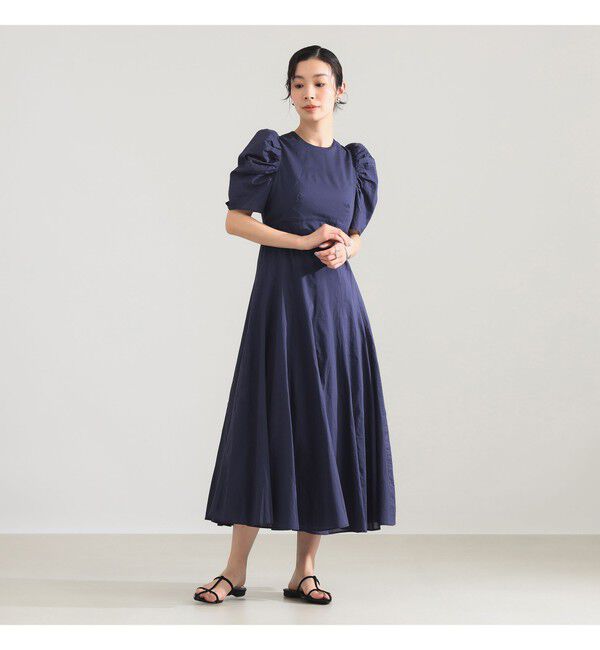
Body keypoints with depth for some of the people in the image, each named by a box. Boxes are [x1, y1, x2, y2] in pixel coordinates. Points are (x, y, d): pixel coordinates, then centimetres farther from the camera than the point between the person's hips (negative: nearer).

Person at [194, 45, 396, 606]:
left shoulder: (355, 161, 12)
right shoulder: (271, 150, 0)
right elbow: (235, 220, -4)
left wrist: (343, 250, -6)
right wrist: (304, 242, -12)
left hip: (336, 303, 4)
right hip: (282, 301, -4)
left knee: (329, 426, 2)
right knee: (270, 422, -4)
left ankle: (304, 570, 12)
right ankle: (236, 570, 6)